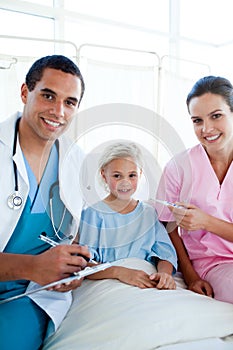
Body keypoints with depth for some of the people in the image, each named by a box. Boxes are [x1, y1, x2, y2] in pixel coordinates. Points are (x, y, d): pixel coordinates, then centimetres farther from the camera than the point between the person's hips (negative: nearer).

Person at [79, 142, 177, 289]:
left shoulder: (149, 213, 12)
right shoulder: (93, 214, -3)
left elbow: (165, 253, 5)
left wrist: (164, 273, -17)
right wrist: (119, 272, -25)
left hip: (149, 286, 2)